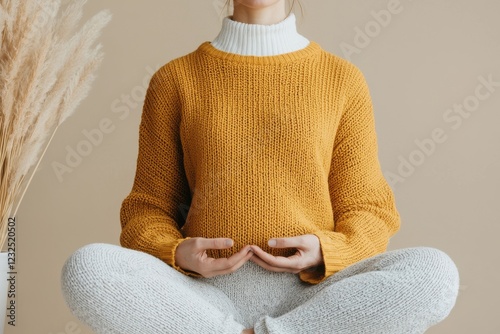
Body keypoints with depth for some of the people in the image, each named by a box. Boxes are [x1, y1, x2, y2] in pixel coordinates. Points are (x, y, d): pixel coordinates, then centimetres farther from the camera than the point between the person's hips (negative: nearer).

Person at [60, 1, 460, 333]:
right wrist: (177, 254, -12)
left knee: (436, 272, -26)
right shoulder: (175, 79, 8)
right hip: (207, 295, 0)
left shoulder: (343, 79, 7)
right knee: (85, 269, -26)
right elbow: (148, 209, 10)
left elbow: (368, 212, 8)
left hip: (312, 293, 1)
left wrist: (324, 253, -13)